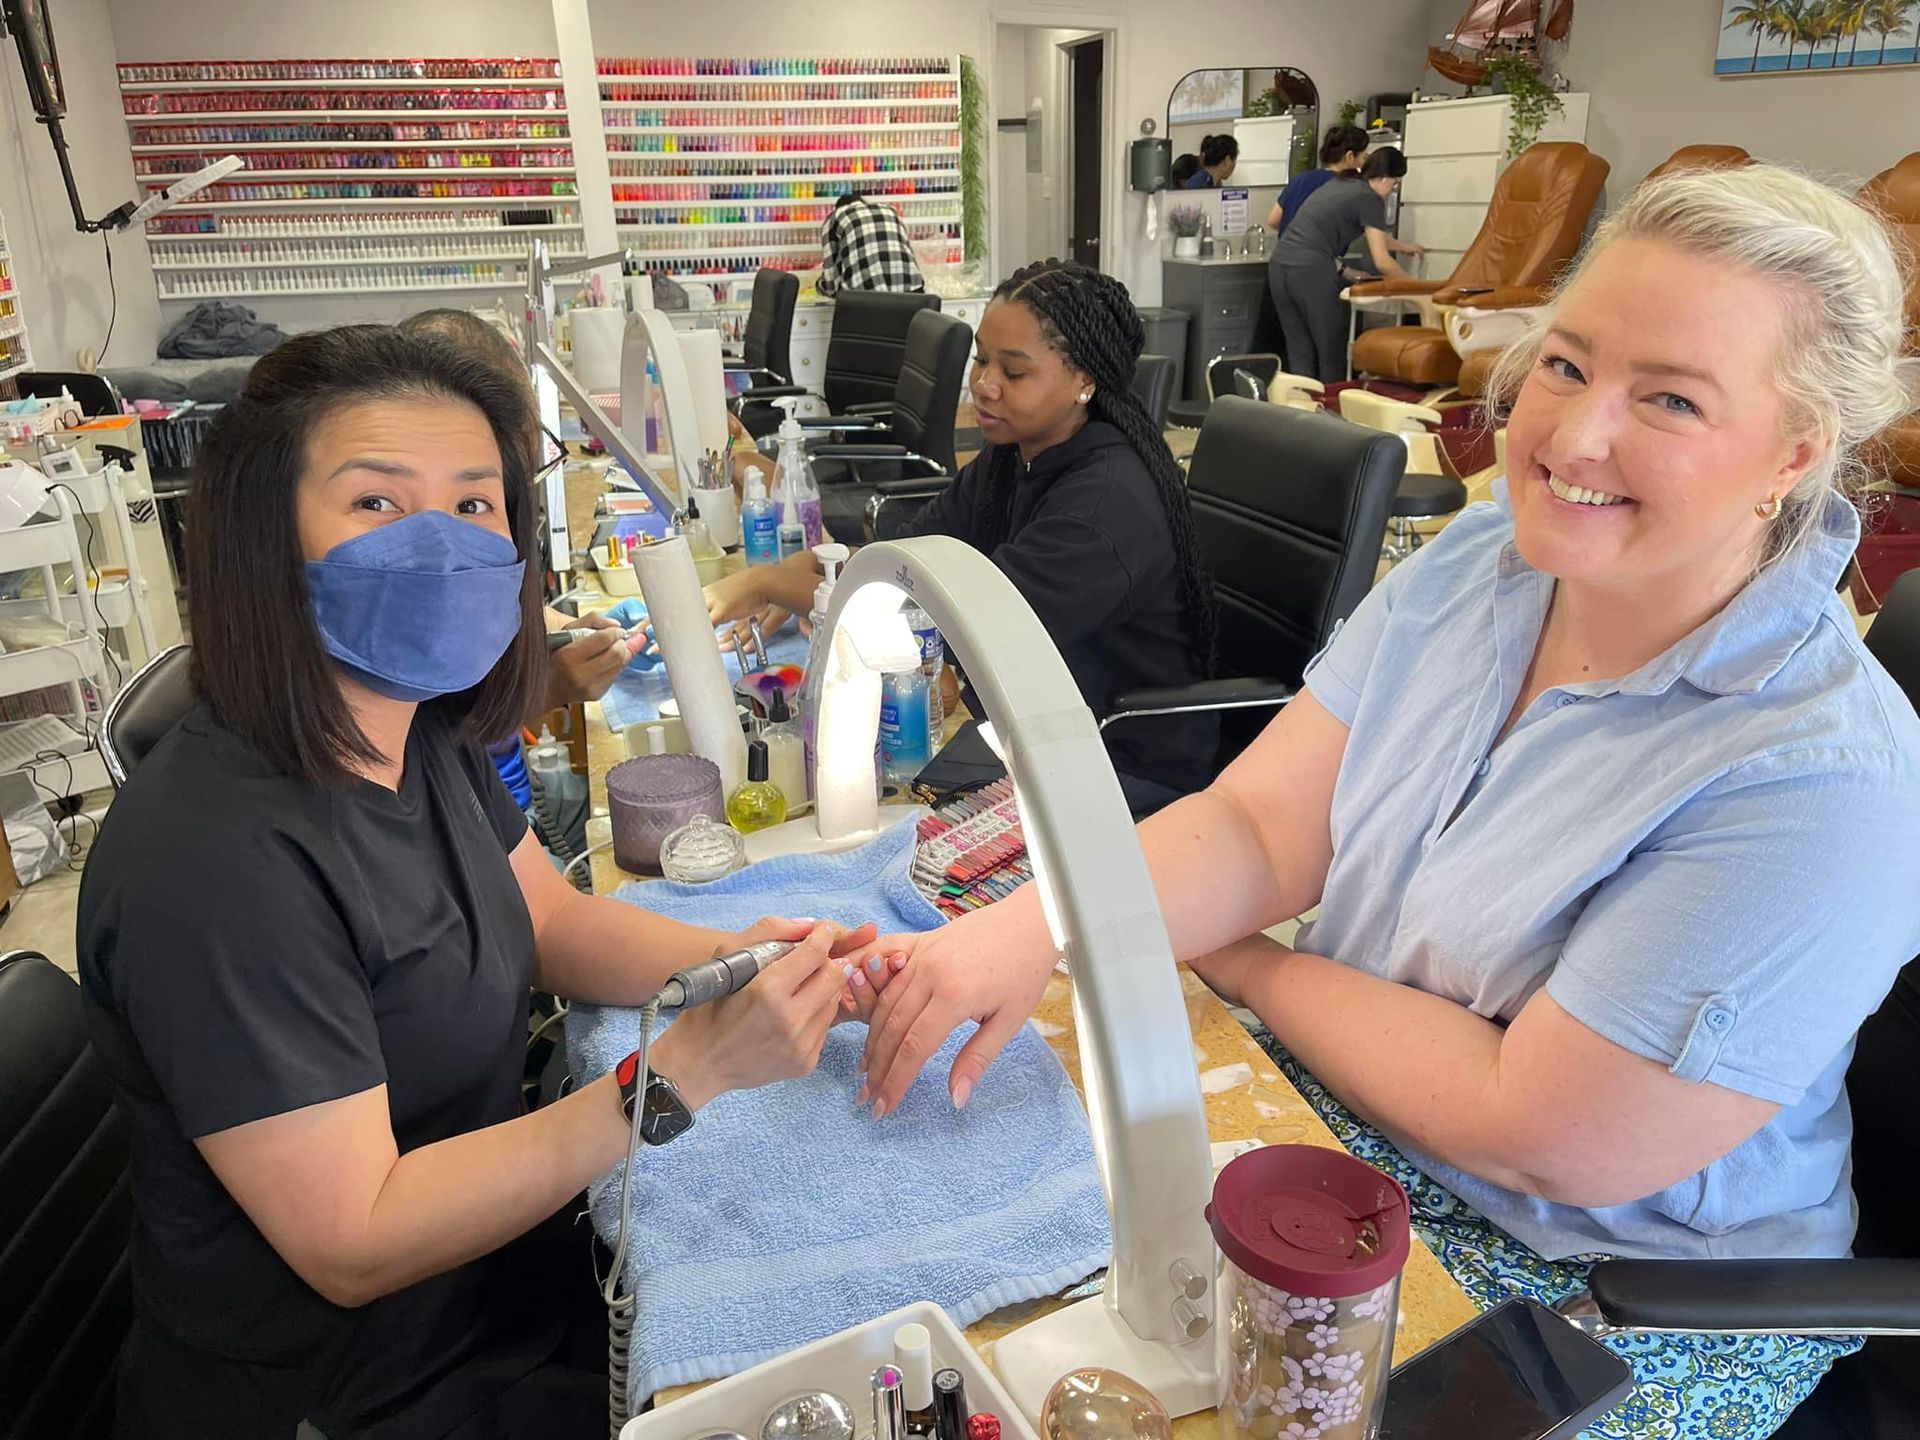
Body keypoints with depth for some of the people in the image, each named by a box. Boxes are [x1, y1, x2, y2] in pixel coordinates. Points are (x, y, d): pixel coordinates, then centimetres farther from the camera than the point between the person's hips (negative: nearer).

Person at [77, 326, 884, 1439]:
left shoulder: (426, 732, -5)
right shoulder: (214, 858, -31)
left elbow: (557, 924, 5)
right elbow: (352, 1246, -27)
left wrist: (738, 962, -14)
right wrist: (687, 1072, -33)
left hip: (495, 1270, 7)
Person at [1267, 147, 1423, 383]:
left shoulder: (1341, 185, 23)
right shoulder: (1370, 199, -2)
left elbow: (1374, 234, 40)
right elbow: (1382, 262, -3)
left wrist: (1404, 247, 52)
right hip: (1312, 273, -8)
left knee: (1300, 352, 9)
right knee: (1331, 354, 3)